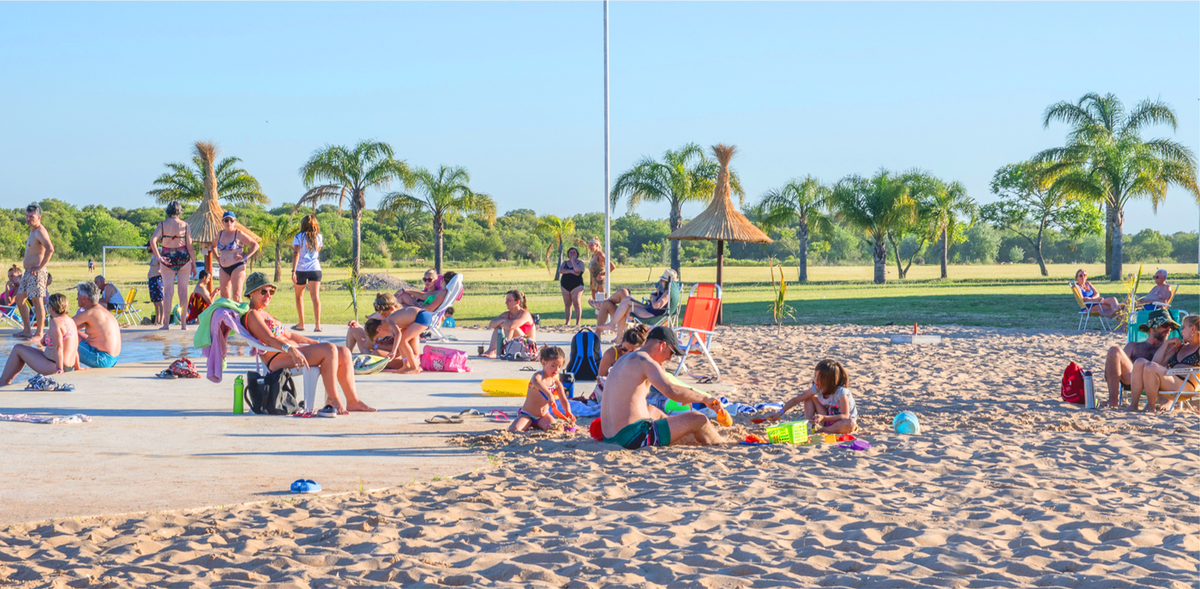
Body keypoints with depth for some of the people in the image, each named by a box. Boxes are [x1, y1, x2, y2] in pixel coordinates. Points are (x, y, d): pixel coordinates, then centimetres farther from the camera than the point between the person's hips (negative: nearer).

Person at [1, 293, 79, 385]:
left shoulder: (55, 321, -16)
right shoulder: (71, 321, 10)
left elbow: (58, 347, -24)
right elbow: (75, 347, 12)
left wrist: (59, 369, -24)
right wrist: (77, 368, 16)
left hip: (53, 367, -10)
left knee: (18, 349, 8)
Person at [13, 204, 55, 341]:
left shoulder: (40, 231, -15)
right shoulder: (32, 230, 16)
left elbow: (50, 249, -30)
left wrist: (40, 266, -25)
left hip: (36, 273, -11)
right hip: (28, 272, 11)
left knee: (37, 302, -7)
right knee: (19, 300, 15)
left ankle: (39, 333, -3)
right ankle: (27, 330, 21)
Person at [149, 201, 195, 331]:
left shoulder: (162, 224, -1)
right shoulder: (184, 225, -1)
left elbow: (152, 241, -15)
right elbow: (190, 246, -2)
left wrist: (159, 257, -11)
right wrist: (194, 264, 4)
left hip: (167, 258, 0)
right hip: (183, 257, 0)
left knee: (169, 291, 3)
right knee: (183, 291, 6)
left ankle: (166, 323, 0)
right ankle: (183, 323, 7)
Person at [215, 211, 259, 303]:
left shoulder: (239, 234, -6)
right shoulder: (220, 234, 11)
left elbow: (255, 245, -4)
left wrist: (245, 257, -10)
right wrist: (217, 258, 16)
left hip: (237, 267, -6)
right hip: (224, 269, 6)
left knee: (236, 295, -11)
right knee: (224, 295, 4)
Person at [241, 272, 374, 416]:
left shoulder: (263, 313, 28)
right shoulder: (252, 315, -4)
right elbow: (269, 339, -20)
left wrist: (317, 343, 25)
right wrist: (291, 350, -35)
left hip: (293, 351, 10)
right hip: (277, 358, -10)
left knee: (344, 353, -3)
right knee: (330, 350, -28)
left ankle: (353, 401, -5)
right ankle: (332, 400, -26)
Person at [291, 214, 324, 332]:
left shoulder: (298, 237, -2)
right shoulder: (319, 237, 7)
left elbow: (296, 253, -13)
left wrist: (293, 271, -17)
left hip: (301, 269, -1)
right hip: (315, 269, 1)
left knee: (299, 296, 16)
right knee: (315, 296, -7)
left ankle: (301, 324, 19)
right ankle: (317, 324, -22)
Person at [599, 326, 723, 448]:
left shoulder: (623, 359, 18)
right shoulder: (644, 361, -12)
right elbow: (671, 391, -25)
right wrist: (705, 399, -16)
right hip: (635, 438, -10)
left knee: (654, 411, 41)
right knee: (698, 419, -3)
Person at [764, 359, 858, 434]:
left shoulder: (841, 392, -29)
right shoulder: (817, 388, -12)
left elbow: (845, 415, -31)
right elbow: (796, 399, -7)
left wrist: (823, 418, -41)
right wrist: (780, 412, -17)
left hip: (841, 421, -5)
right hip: (828, 417, 5)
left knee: (850, 424, -41)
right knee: (809, 396, -3)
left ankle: (820, 430, -26)